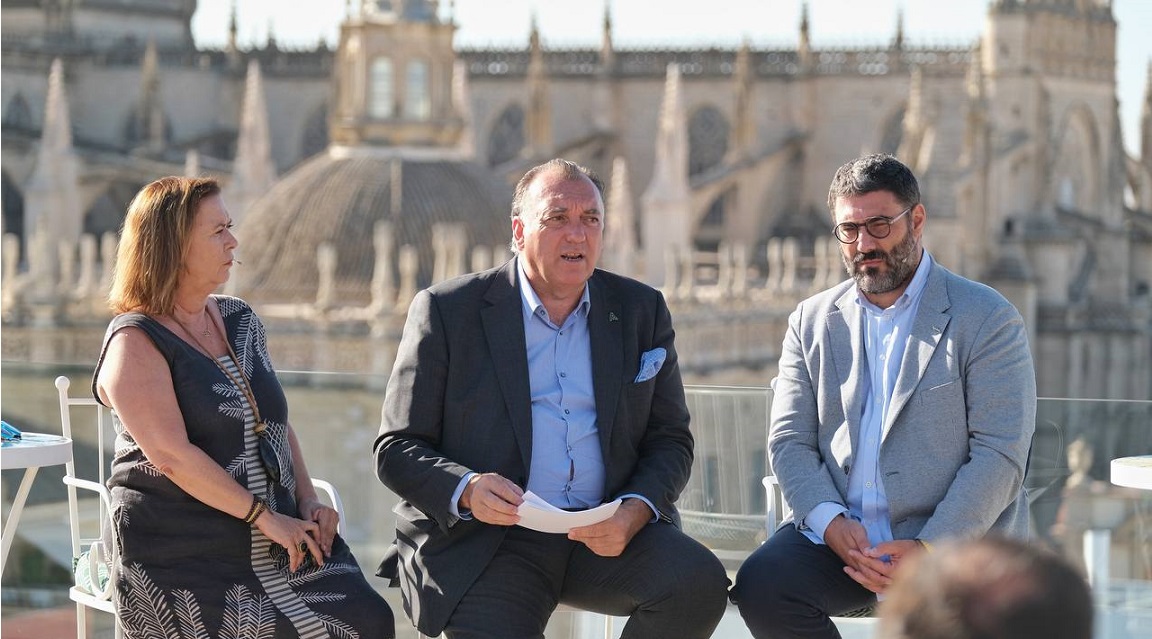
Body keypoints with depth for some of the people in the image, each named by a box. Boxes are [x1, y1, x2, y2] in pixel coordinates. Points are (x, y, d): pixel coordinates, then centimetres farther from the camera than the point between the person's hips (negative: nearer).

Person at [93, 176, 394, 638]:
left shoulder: (240, 320, 15)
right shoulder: (135, 342, -8)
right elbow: (170, 455, -18)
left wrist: (307, 501, 4)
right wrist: (264, 517, -18)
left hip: (280, 540, 7)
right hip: (186, 561, -6)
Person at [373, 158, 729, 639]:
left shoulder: (641, 312, 13)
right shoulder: (446, 311, 3)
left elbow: (670, 440, 13)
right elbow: (397, 449, 2)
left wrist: (635, 512, -10)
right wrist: (466, 490, -20)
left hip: (605, 537, 4)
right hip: (483, 541, -3)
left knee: (699, 584, -25)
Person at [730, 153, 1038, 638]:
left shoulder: (986, 319, 2)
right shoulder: (812, 322, 15)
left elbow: (999, 454, -6)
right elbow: (789, 442, 9)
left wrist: (929, 550, -18)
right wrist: (831, 523, -12)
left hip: (954, 538, -4)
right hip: (835, 535, 4)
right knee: (759, 584, -25)